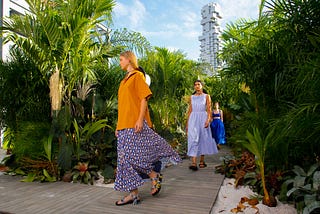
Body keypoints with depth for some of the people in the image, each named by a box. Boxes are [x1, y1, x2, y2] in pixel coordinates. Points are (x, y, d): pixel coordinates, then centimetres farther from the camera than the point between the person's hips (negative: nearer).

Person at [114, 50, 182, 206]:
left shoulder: (137, 76, 1)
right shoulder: (124, 80, 24)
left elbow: (144, 98, -10)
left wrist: (140, 119, -20)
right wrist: (119, 125, 19)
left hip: (135, 124, -8)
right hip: (125, 125, 8)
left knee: (133, 156, -11)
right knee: (126, 159, 4)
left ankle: (155, 176, 12)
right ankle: (133, 194, 11)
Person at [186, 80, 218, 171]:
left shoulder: (206, 96, 6)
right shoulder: (191, 97, 12)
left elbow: (209, 110, -1)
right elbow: (190, 111, 12)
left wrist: (208, 120, -16)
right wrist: (187, 123, 8)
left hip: (203, 119, -1)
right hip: (193, 119, 1)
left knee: (203, 139, 5)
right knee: (193, 139, -10)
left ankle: (202, 161, 19)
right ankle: (194, 163, -16)